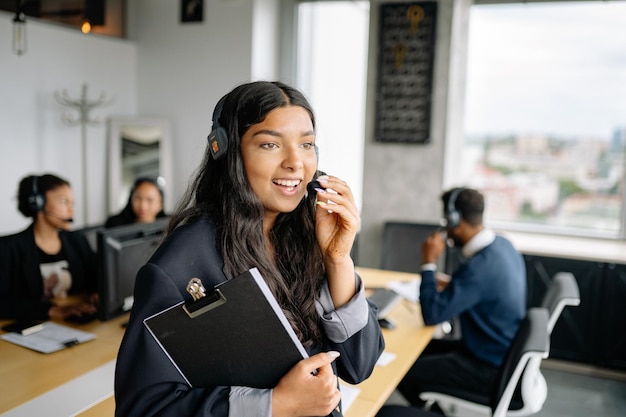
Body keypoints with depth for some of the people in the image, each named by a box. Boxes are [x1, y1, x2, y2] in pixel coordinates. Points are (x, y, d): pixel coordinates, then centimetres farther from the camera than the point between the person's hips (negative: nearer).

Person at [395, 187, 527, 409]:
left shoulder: (480, 265, -31)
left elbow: (432, 315, -27)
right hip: (503, 353, 9)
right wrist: (450, 285, 6)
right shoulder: (502, 245, -1)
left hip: (490, 370, -9)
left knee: (402, 372, -5)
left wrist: (429, 262, -20)